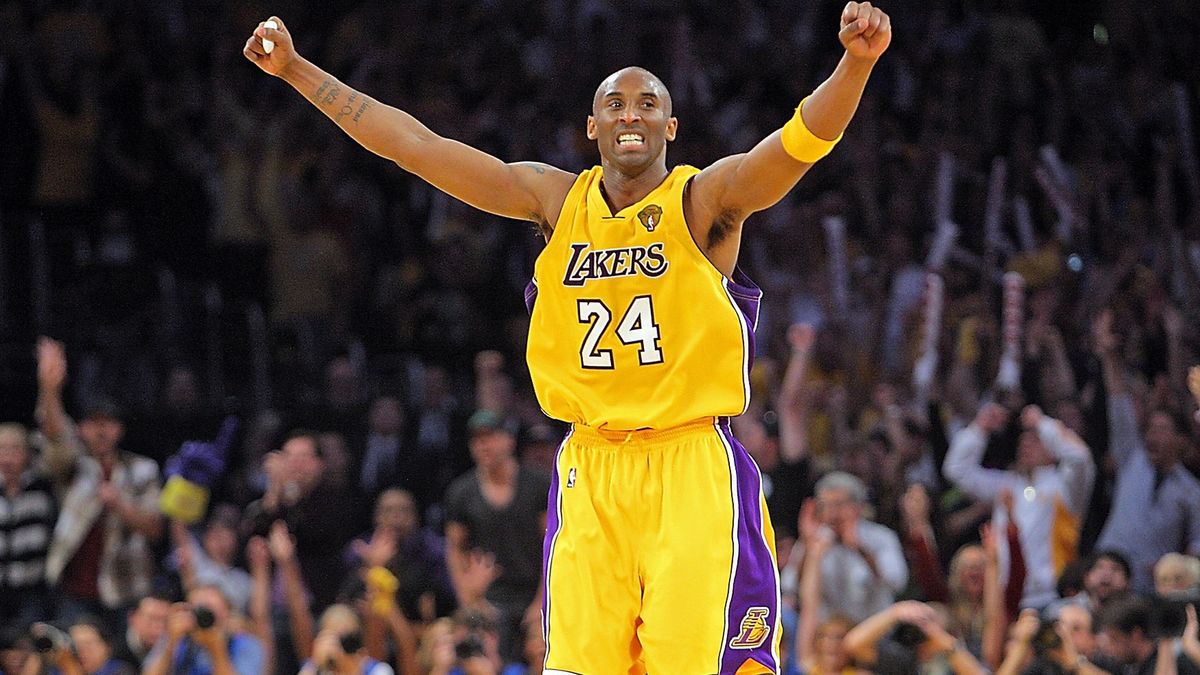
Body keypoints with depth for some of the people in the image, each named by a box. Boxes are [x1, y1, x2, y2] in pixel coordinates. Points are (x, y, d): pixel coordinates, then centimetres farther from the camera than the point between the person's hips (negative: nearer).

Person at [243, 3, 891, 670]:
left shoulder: (704, 200, -3)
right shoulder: (557, 200, 8)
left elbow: (802, 141, -21)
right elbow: (415, 145, 8)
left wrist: (856, 65, -40)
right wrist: (296, 69, 6)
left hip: (693, 467, -3)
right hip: (590, 471, 3)